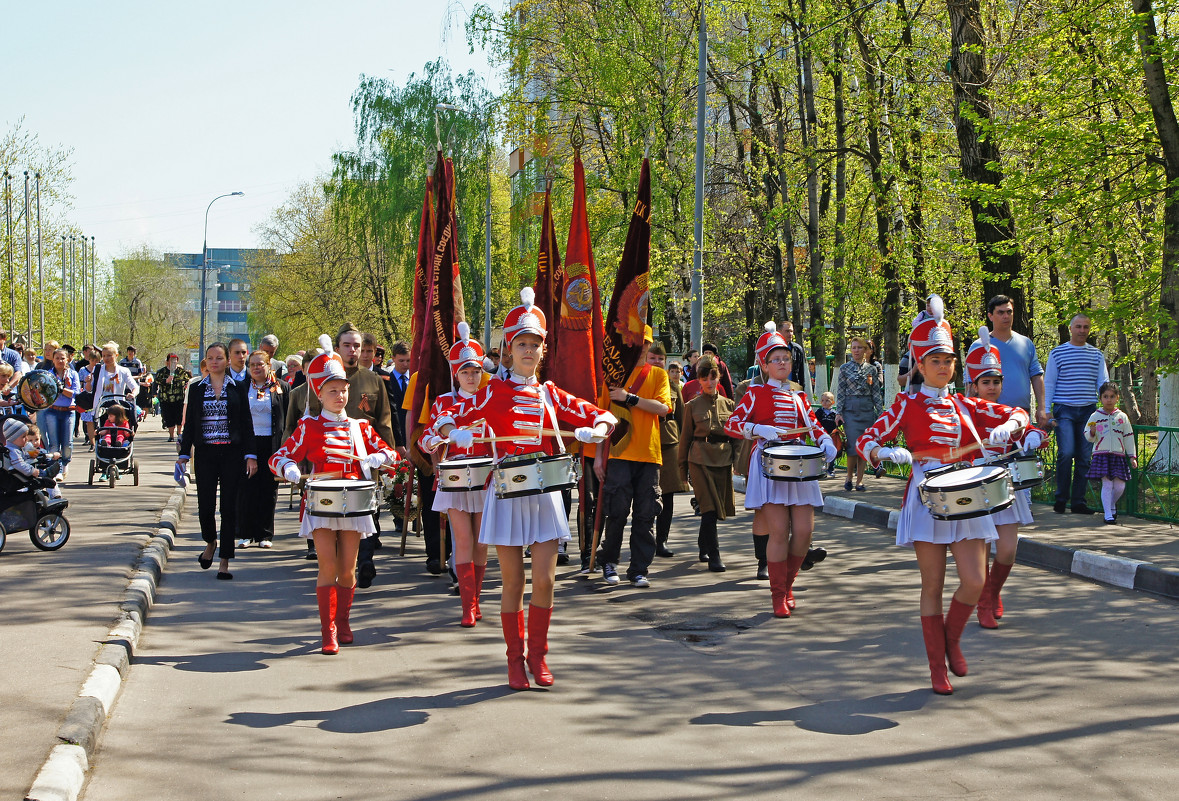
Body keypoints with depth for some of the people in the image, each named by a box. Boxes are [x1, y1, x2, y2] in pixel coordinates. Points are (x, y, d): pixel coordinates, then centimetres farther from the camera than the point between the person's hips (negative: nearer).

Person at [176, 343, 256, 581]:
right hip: (205, 454, 1)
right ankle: (210, 541, 29)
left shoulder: (237, 389, 3)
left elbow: (246, 424, 4)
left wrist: (250, 456, -3)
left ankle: (224, 561, 5)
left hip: (231, 454, -1)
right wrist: (183, 455, 1)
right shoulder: (196, 389, 7)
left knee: (229, 506, -1)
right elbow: (189, 424, 8)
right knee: (205, 505, -3)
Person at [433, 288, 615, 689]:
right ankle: (515, 660, 15)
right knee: (513, 583, 2)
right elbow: (449, 421, 1)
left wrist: (597, 429, -11)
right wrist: (456, 432, -21)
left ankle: (538, 654, 13)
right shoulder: (495, 391, 2)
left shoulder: (551, 395, 9)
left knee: (545, 580, -5)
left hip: (544, 493, 2)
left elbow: (603, 416, 11)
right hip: (507, 493, -2)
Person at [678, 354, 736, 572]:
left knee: (715, 508, 8)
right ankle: (714, 557, -11)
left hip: (723, 460, 4)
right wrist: (682, 467, 5)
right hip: (700, 460, -4)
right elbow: (685, 437, 6)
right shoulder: (692, 406, 2)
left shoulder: (728, 404, 9)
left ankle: (703, 547, 30)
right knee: (710, 507, -12)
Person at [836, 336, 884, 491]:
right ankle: (849, 477, 6)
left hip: (867, 409, 2)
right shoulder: (845, 368, 4)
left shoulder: (872, 369, 8)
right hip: (850, 409, -2)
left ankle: (859, 480, 6)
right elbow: (840, 392, 3)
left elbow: (876, 392, 9)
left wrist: (880, 413, 4)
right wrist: (838, 412, -4)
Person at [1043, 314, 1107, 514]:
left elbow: (1103, 384, 12)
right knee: (1066, 453, -15)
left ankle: (1078, 502, 8)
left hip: (1088, 411, 3)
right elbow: (1048, 383, 7)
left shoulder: (1097, 355, 12)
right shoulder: (1057, 353, 6)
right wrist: (1045, 411, -1)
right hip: (1064, 410, -3)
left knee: (1084, 458, 2)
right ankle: (1061, 499, -3)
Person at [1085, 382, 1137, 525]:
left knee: (1120, 485, -2)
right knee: (1107, 484, -9)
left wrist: (1132, 456, 8)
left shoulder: (1122, 417, 8)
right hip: (1101, 454, -2)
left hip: (1118, 455, 2)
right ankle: (1108, 514, -3)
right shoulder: (1095, 416, 3)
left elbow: (1129, 438, 11)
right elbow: (1088, 437, 4)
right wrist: (1092, 432, -19)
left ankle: (1112, 504, 28)